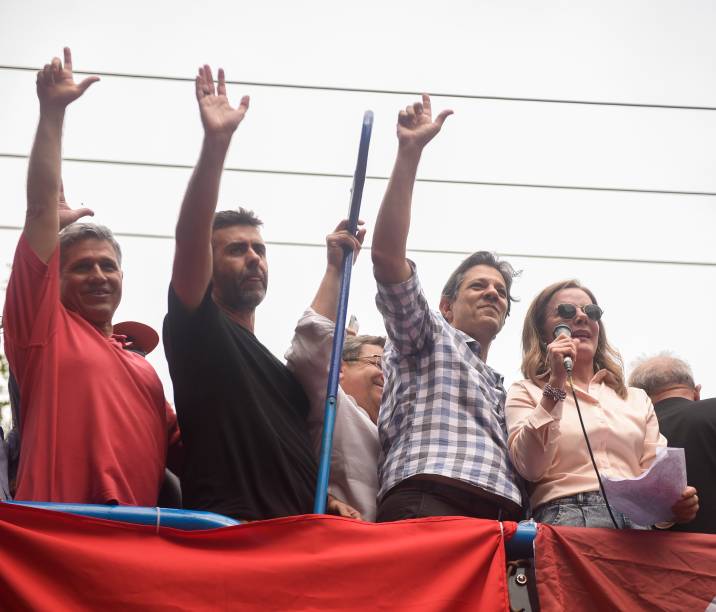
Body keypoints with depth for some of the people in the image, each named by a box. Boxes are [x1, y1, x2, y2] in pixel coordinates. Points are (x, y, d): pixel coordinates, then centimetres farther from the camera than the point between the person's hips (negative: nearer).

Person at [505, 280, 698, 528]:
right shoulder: (526, 393, 14)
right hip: (569, 515, -3)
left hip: (638, 517, 3)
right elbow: (530, 468, -3)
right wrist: (556, 383, -4)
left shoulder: (637, 399, 25)